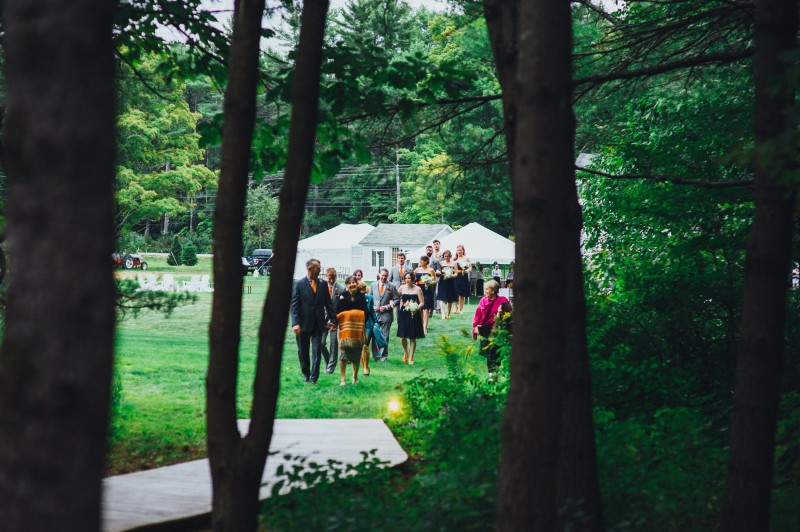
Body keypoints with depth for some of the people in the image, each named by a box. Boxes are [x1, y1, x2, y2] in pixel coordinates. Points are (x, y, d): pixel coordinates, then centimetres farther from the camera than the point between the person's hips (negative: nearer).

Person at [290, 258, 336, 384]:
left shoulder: (323, 284, 6)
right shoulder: (299, 284, -4)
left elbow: (328, 303, 11)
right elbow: (294, 305, -7)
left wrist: (332, 319, 5)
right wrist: (295, 323, -16)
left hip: (318, 324, 2)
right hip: (304, 324, -2)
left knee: (317, 350, -4)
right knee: (303, 351, 9)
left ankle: (313, 377, -1)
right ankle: (306, 374, 25)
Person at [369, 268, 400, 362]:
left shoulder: (391, 287, -1)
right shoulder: (373, 285, 8)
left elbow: (397, 300, 0)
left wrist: (387, 307, -11)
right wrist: (373, 307, -3)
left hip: (386, 314, -3)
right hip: (375, 314, 3)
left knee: (385, 336, 1)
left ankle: (384, 356, 9)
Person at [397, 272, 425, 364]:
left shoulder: (417, 289, -4)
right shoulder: (402, 288, 3)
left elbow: (422, 302, -4)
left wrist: (416, 308, -21)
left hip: (413, 315, -2)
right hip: (403, 314, 2)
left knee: (412, 338, 3)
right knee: (402, 337, 0)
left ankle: (411, 358, 14)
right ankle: (406, 353, 29)